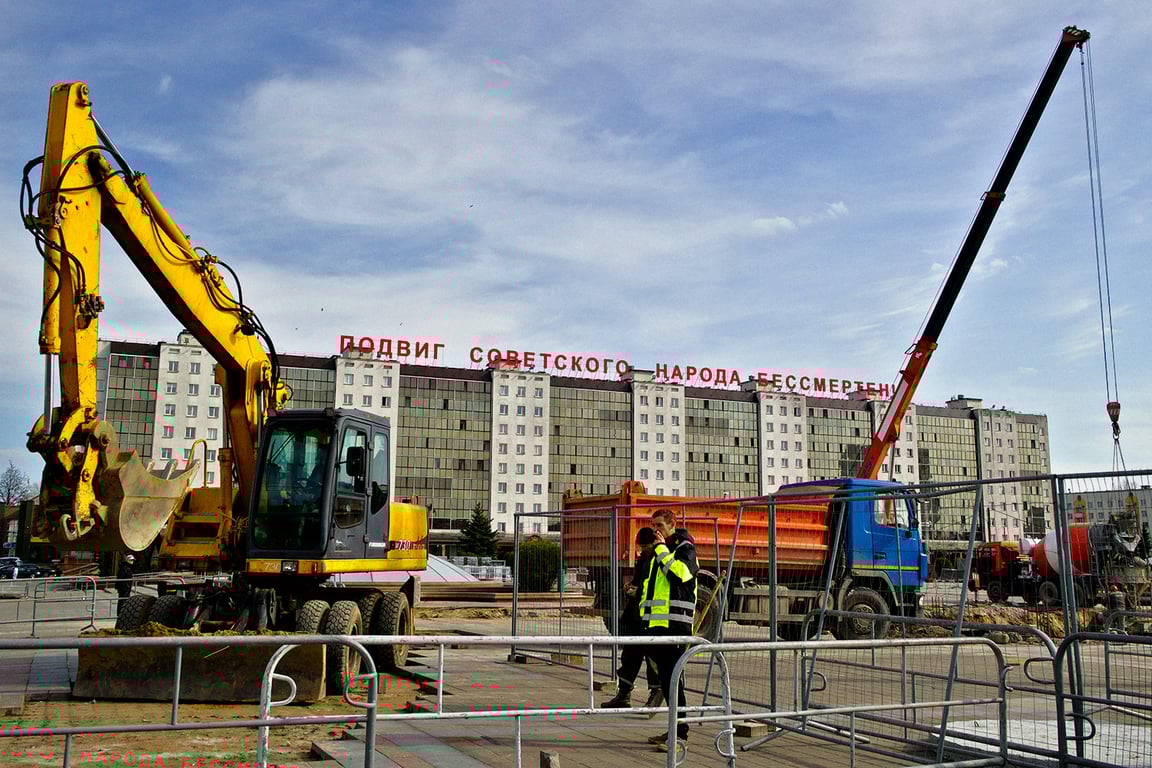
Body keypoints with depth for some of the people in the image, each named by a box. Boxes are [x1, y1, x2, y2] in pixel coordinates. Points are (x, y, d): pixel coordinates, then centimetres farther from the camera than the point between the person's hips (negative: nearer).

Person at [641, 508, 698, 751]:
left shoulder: (684, 548, -4)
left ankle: (680, 732, -9)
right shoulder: (659, 551, 22)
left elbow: (679, 572, -23)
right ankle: (676, 727, 20)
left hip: (675, 622, -9)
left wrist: (662, 549, -13)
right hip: (658, 622, 9)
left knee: (671, 677, -11)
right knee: (665, 677, 12)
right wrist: (645, 612, 22)